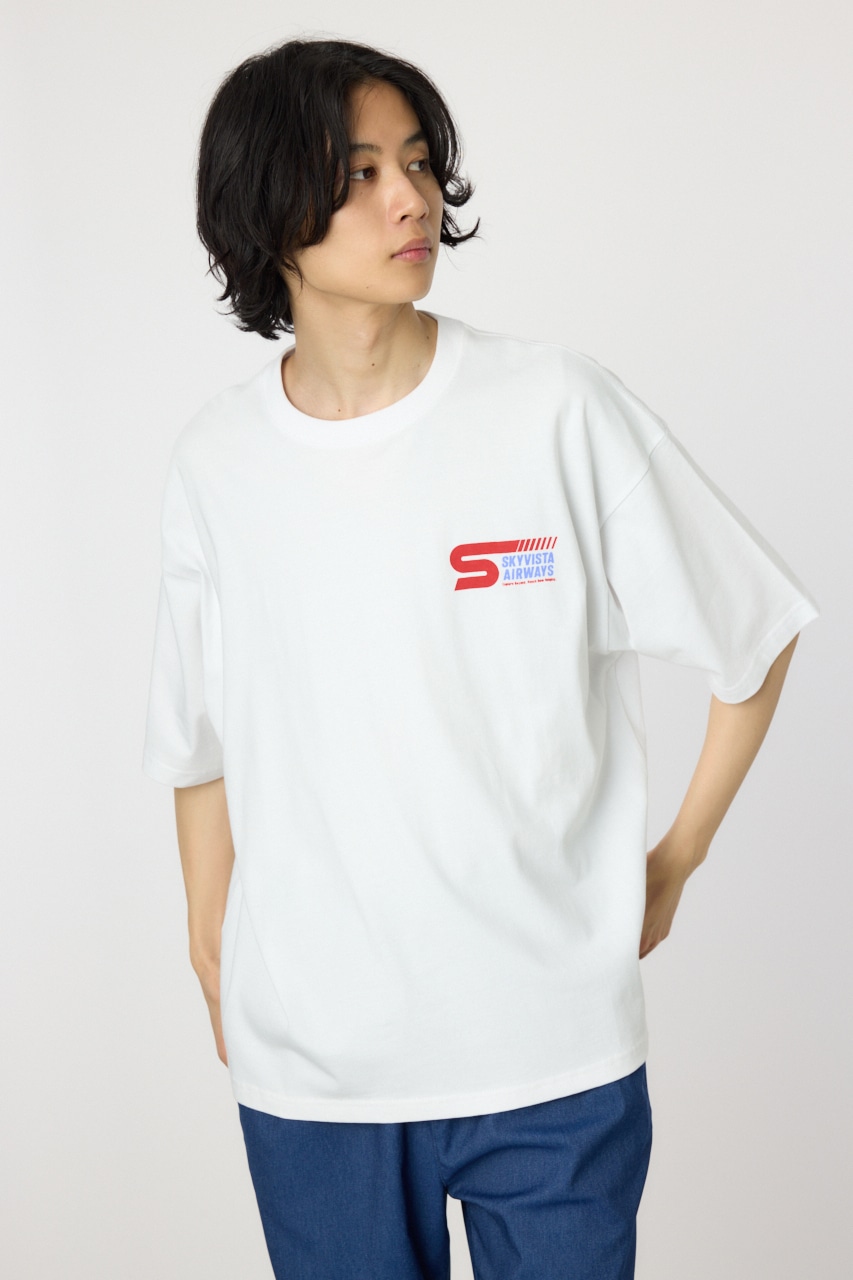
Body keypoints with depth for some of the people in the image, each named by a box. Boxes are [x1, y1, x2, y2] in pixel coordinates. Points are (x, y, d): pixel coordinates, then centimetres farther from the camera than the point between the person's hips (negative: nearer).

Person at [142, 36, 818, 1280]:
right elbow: (204, 747, 9)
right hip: (308, 1061, 2)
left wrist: (674, 863, 3)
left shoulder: (559, 409, -9)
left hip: (553, 1051, -2)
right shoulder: (217, 462, 0)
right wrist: (215, 967, 12)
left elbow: (755, 637, 0)